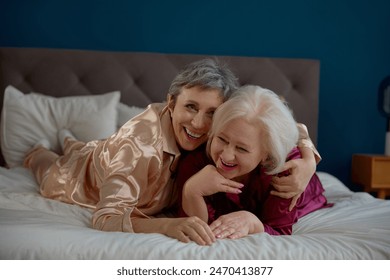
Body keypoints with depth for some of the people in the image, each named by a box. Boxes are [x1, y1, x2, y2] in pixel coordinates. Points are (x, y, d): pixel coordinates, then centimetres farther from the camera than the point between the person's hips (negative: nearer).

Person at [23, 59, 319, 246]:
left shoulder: (218, 131, -33)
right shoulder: (140, 142, -48)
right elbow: (105, 218, -50)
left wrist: (308, 159, -43)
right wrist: (168, 225, -66)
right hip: (85, 176, -4)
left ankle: (71, 143, 61)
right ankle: (37, 152, 56)